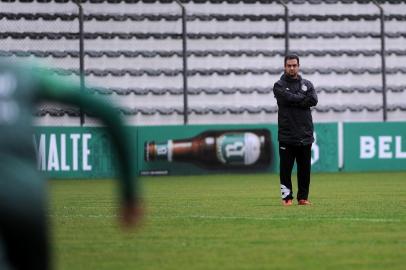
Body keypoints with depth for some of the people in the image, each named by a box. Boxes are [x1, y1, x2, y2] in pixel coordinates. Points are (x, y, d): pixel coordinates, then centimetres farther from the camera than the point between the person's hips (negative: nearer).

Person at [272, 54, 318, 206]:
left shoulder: (307, 84, 14)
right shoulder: (279, 85, 5)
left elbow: (313, 101, -5)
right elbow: (288, 98, -15)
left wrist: (295, 101, -9)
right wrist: (303, 98, -3)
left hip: (305, 135, 3)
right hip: (287, 135, -3)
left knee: (304, 168, 5)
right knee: (286, 168, -3)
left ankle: (303, 197, 11)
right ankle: (287, 197, 3)